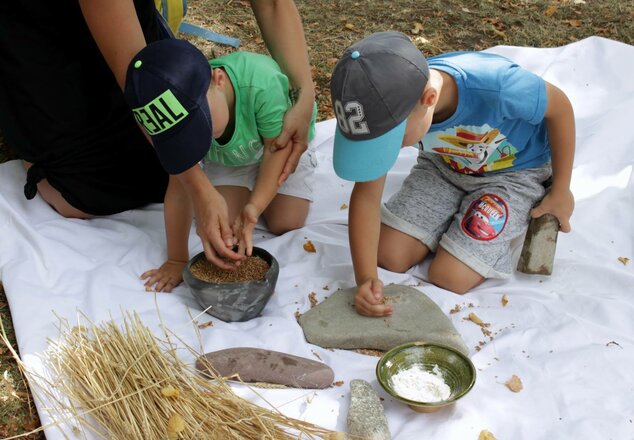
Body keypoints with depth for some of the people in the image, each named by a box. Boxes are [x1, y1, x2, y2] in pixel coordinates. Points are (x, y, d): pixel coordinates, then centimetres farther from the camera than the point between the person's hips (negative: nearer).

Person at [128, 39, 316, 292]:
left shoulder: (262, 85, -46)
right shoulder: (179, 115, -34)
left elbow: (277, 147, -30)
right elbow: (180, 186, -26)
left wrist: (255, 207, -41)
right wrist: (177, 260, -21)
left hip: (281, 140, -2)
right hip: (227, 156, 2)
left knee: (285, 224, -7)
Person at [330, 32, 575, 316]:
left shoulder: (497, 87, -41)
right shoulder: (386, 106, -29)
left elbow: (559, 106, -19)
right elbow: (366, 196, -21)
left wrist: (560, 191, -9)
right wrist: (365, 278, -31)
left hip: (515, 172, -3)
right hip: (444, 165, 4)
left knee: (448, 279, -14)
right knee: (388, 256, -7)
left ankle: (515, 223, 11)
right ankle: (459, 213, 16)